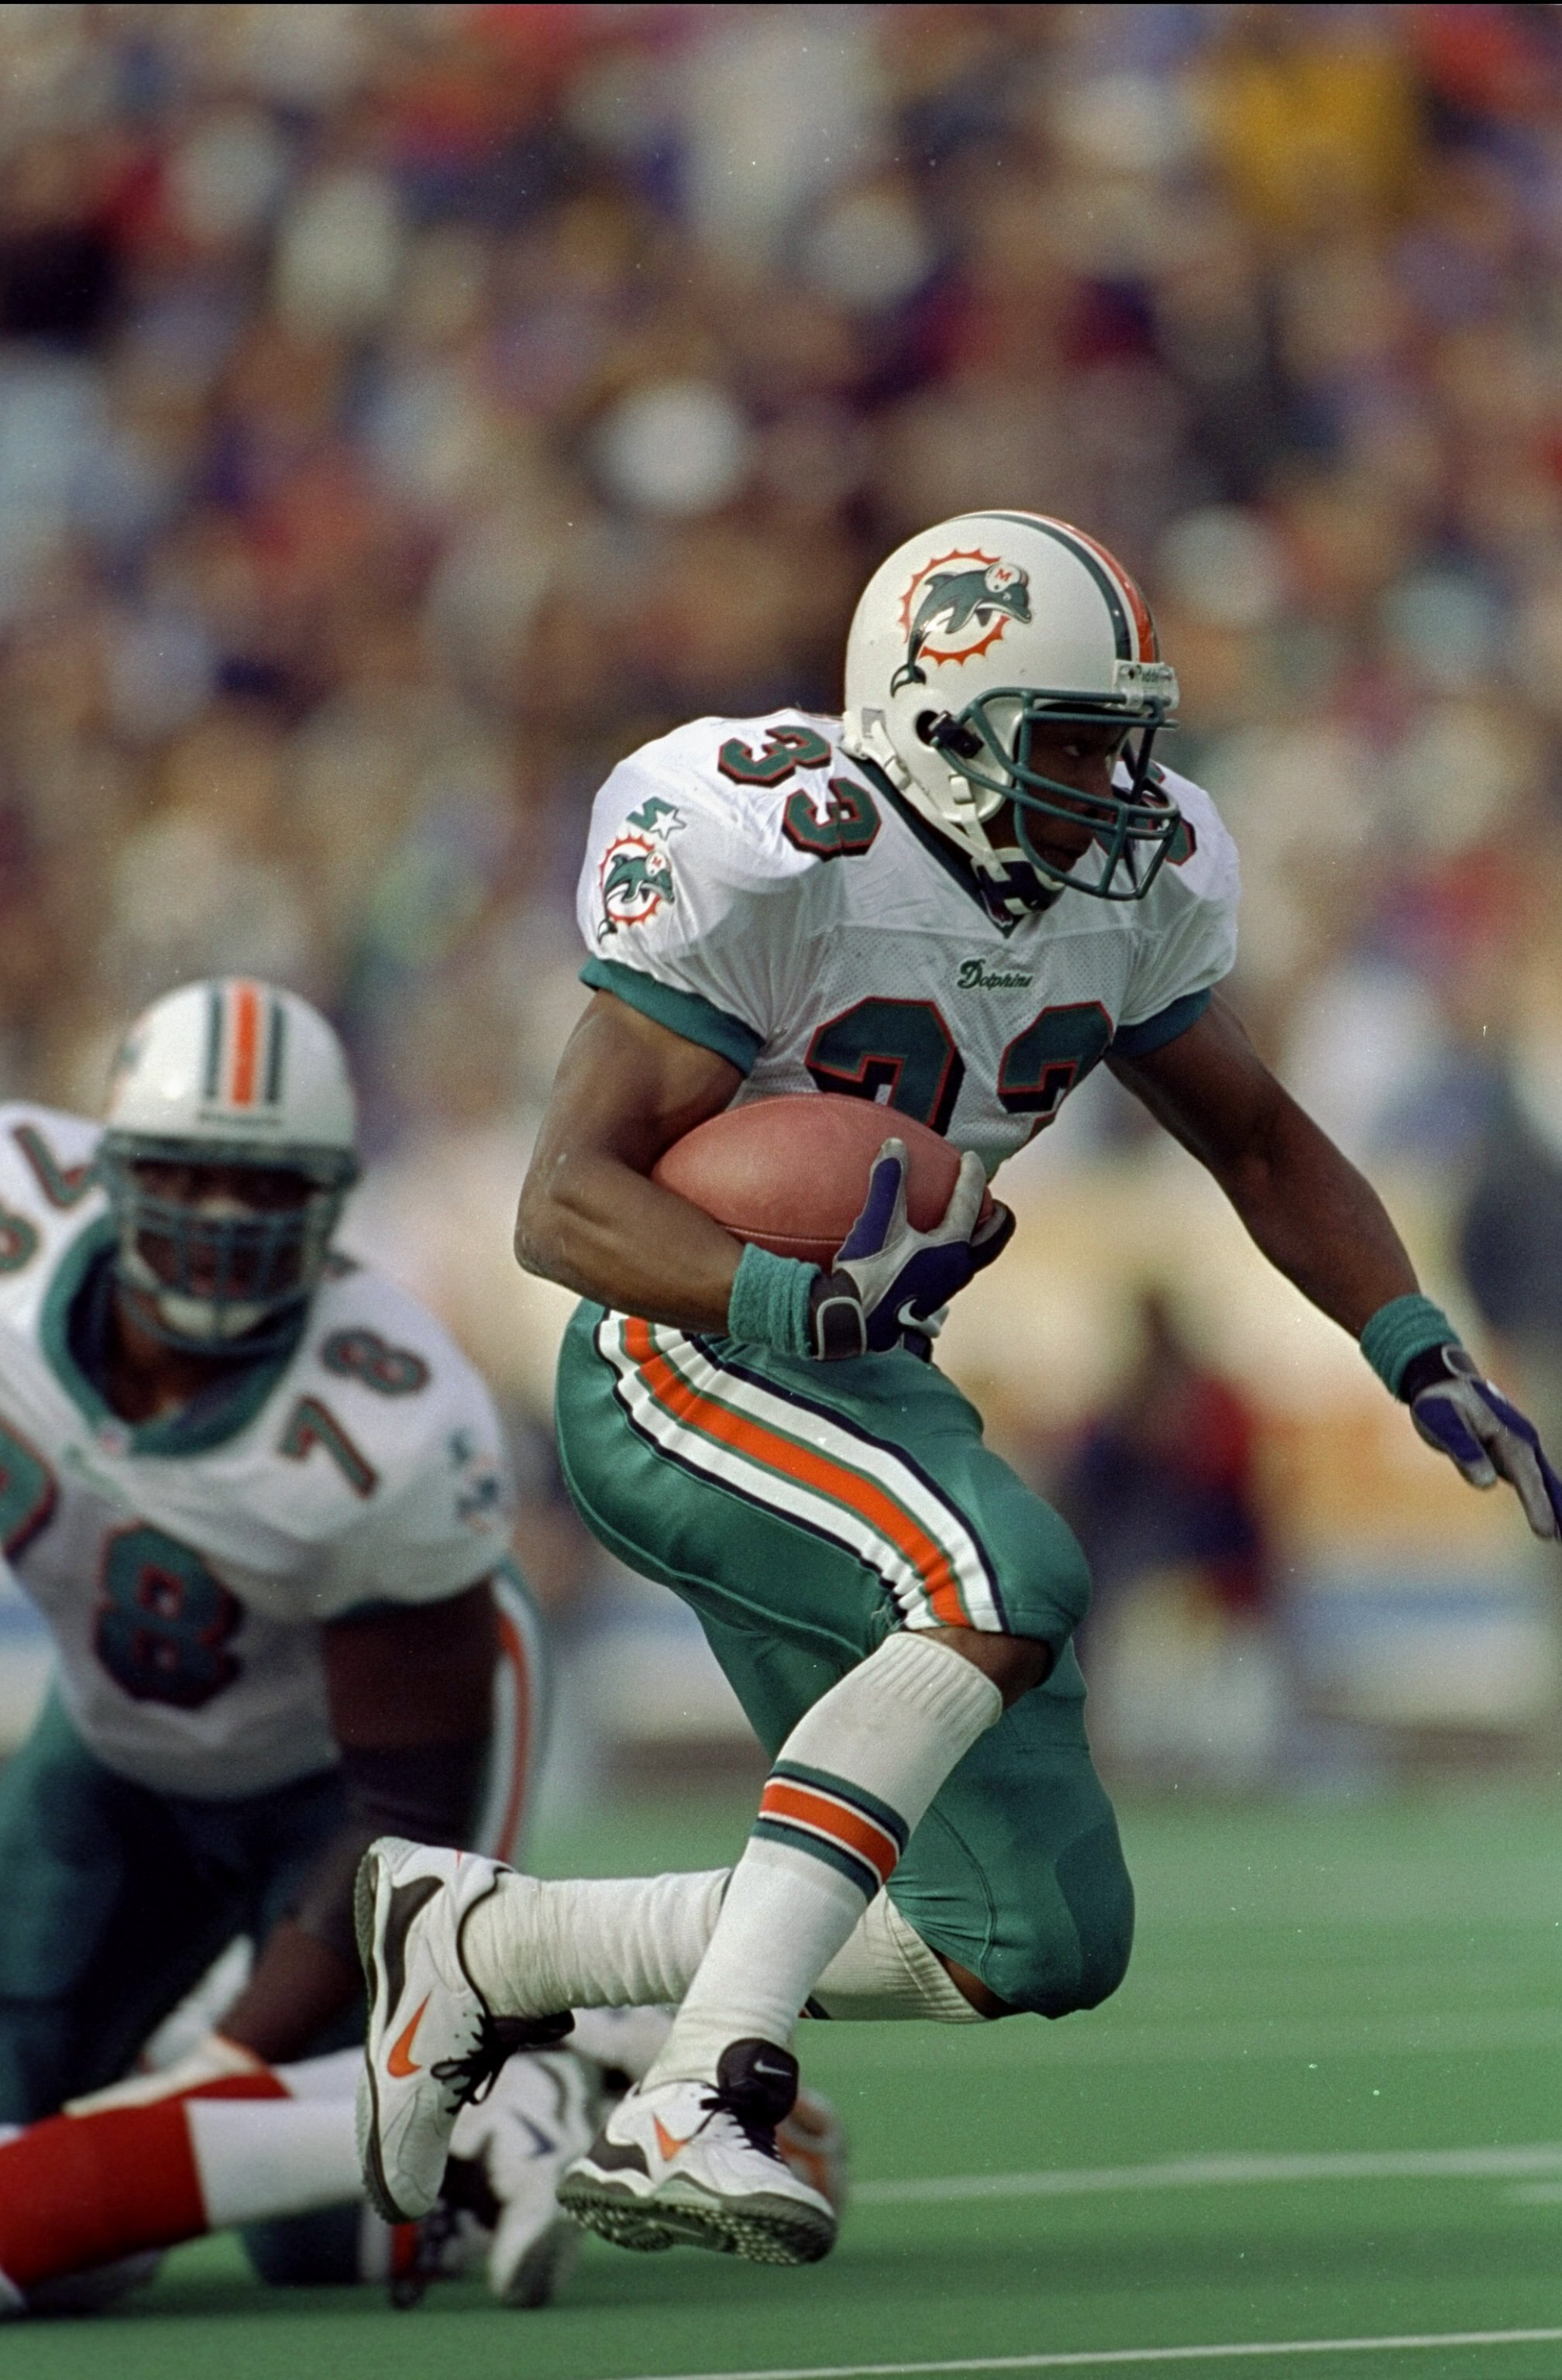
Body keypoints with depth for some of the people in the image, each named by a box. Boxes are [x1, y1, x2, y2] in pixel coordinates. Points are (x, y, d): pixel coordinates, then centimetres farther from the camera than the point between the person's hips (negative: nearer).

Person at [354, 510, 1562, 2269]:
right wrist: (796, 1302, -38)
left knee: (1044, 1951, 2)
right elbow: (566, 1204, -21)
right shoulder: (776, 860, -19)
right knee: (1007, 1585, -36)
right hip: (686, 1364, -8)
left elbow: (1259, 1144, 19)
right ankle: (691, 2106, -37)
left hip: (868, 1395, 8)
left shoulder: (1130, 888, 4)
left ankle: (479, 1942, 16)